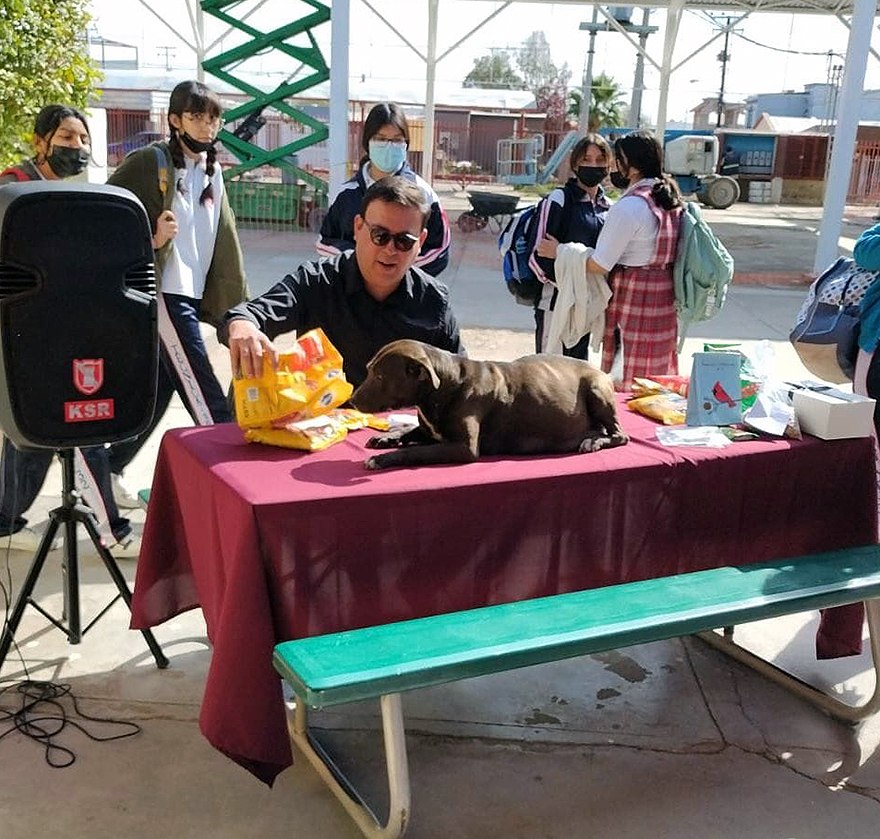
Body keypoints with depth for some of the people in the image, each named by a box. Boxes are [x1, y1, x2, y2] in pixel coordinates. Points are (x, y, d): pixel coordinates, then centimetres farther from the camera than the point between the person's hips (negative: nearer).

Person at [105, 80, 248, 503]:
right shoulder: (149, 162, -7)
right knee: (207, 399, -9)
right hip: (163, 293, -8)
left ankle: (110, 467, 26)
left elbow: (223, 240, 15)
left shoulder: (212, 171, 15)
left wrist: (238, 305, 11)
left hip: (192, 295, 8)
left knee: (158, 390, 13)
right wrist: (149, 239, -19)